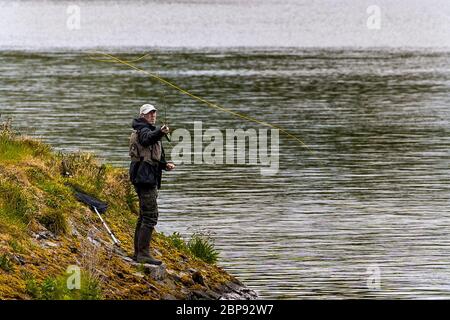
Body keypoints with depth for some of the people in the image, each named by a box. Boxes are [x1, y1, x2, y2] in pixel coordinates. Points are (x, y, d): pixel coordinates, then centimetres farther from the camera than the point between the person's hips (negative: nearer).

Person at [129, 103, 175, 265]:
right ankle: (143, 253, -17)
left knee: (144, 215, 17)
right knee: (150, 216, -14)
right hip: (145, 177, -11)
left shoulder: (150, 130, 23)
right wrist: (160, 132, -56)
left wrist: (165, 164, 11)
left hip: (148, 178, 11)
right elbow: (147, 139, -37)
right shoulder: (143, 130, -10)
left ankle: (138, 252, 23)